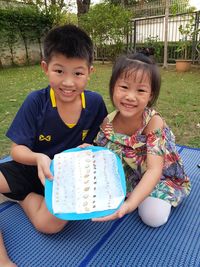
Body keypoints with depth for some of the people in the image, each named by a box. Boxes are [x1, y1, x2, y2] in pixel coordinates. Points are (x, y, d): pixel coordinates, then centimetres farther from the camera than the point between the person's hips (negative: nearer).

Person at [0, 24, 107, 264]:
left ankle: (24, 196, 3)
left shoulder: (95, 102, -10)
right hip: (30, 168, 1)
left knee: (50, 223, -28)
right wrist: (38, 158, -32)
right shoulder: (36, 102, -15)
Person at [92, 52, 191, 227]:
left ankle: (160, 197, 10)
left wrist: (130, 203, -50)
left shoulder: (154, 122, -30)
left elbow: (154, 170, -37)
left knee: (153, 217, -21)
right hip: (127, 173, 4)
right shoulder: (108, 122, -18)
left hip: (161, 177, -3)